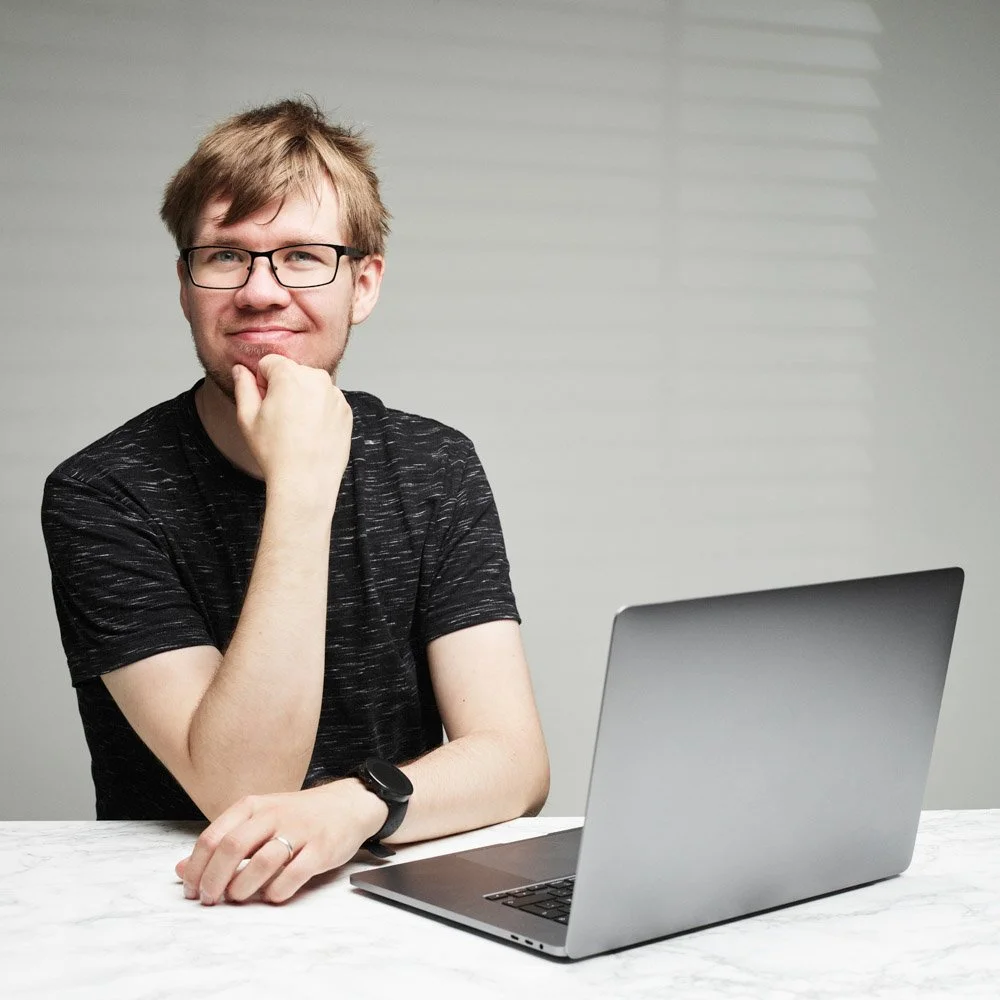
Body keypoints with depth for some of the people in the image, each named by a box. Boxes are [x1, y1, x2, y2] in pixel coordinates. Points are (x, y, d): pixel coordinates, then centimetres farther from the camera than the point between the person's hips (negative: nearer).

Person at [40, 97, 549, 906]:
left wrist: (350, 808, -27)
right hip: (181, 912, -3)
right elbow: (242, 793, -18)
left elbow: (516, 761, -7)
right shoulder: (99, 497, -9)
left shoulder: (436, 469, 1)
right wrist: (301, 486, -24)